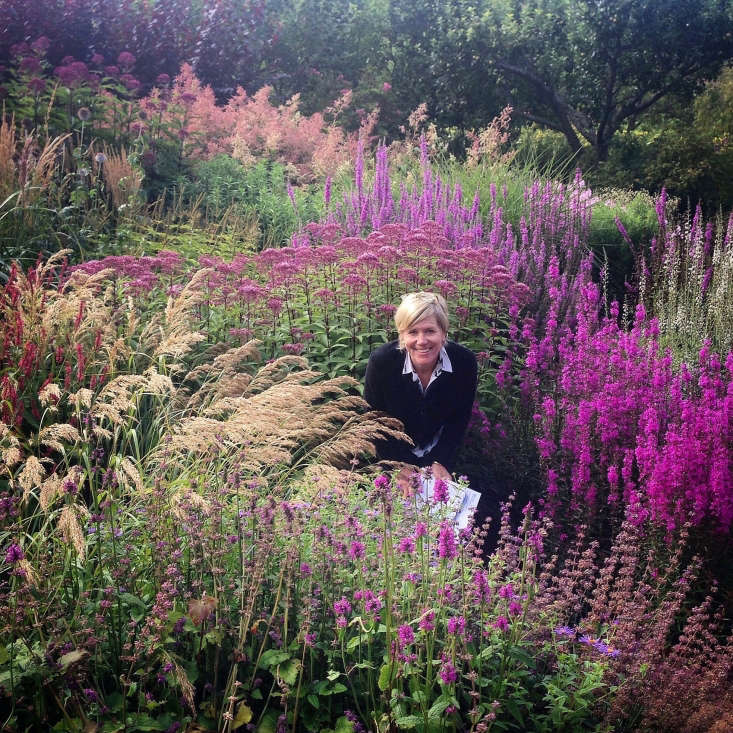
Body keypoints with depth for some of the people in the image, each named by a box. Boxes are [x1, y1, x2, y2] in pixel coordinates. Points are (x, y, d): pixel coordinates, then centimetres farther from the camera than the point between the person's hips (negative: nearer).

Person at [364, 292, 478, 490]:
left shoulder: (465, 361, -20)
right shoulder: (381, 361, -24)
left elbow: (459, 420, -5)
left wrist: (440, 462, -14)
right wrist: (401, 467, -19)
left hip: (440, 453, 2)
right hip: (392, 455, -2)